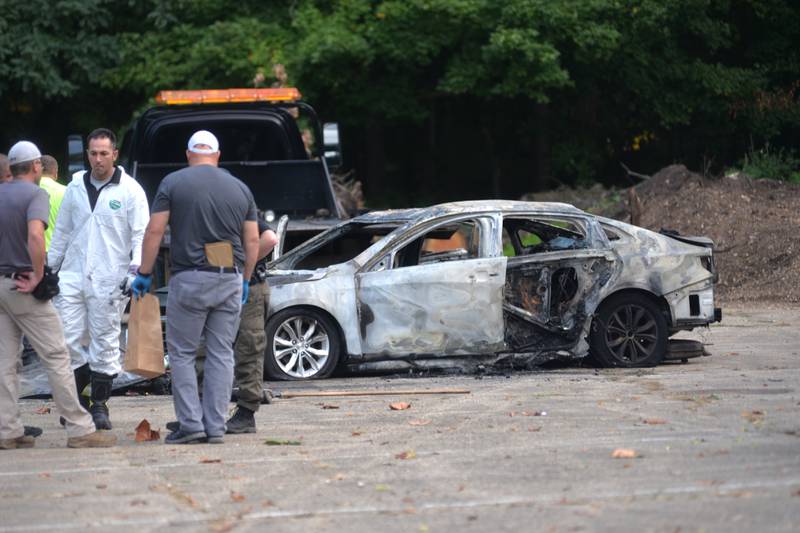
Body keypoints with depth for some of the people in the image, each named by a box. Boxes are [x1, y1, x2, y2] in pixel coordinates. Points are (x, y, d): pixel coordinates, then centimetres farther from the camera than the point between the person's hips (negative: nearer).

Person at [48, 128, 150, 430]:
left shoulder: (130, 190, 0)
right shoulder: (75, 188, 12)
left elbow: (141, 233, -3)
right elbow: (61, 232, 19)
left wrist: (136, 266, -17)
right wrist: (49, 269, 16)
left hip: (108, 280, -3)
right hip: (73, 277, 3)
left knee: (105, 343, 1)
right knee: (67, 340, -3)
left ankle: (99, 405, 11)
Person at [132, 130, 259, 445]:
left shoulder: (173, 183, 0)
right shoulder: (240, 188, 9)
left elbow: (154, 231, -5)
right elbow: (252, 241, 9)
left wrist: (144, 273, 2)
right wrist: (245, 280, 19)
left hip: (190, 278, -3)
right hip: (230, 280, 3)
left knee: (182, 354, 4)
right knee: (221, 354, 7)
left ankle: (191, 424, -3)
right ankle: (216, 428, 6)